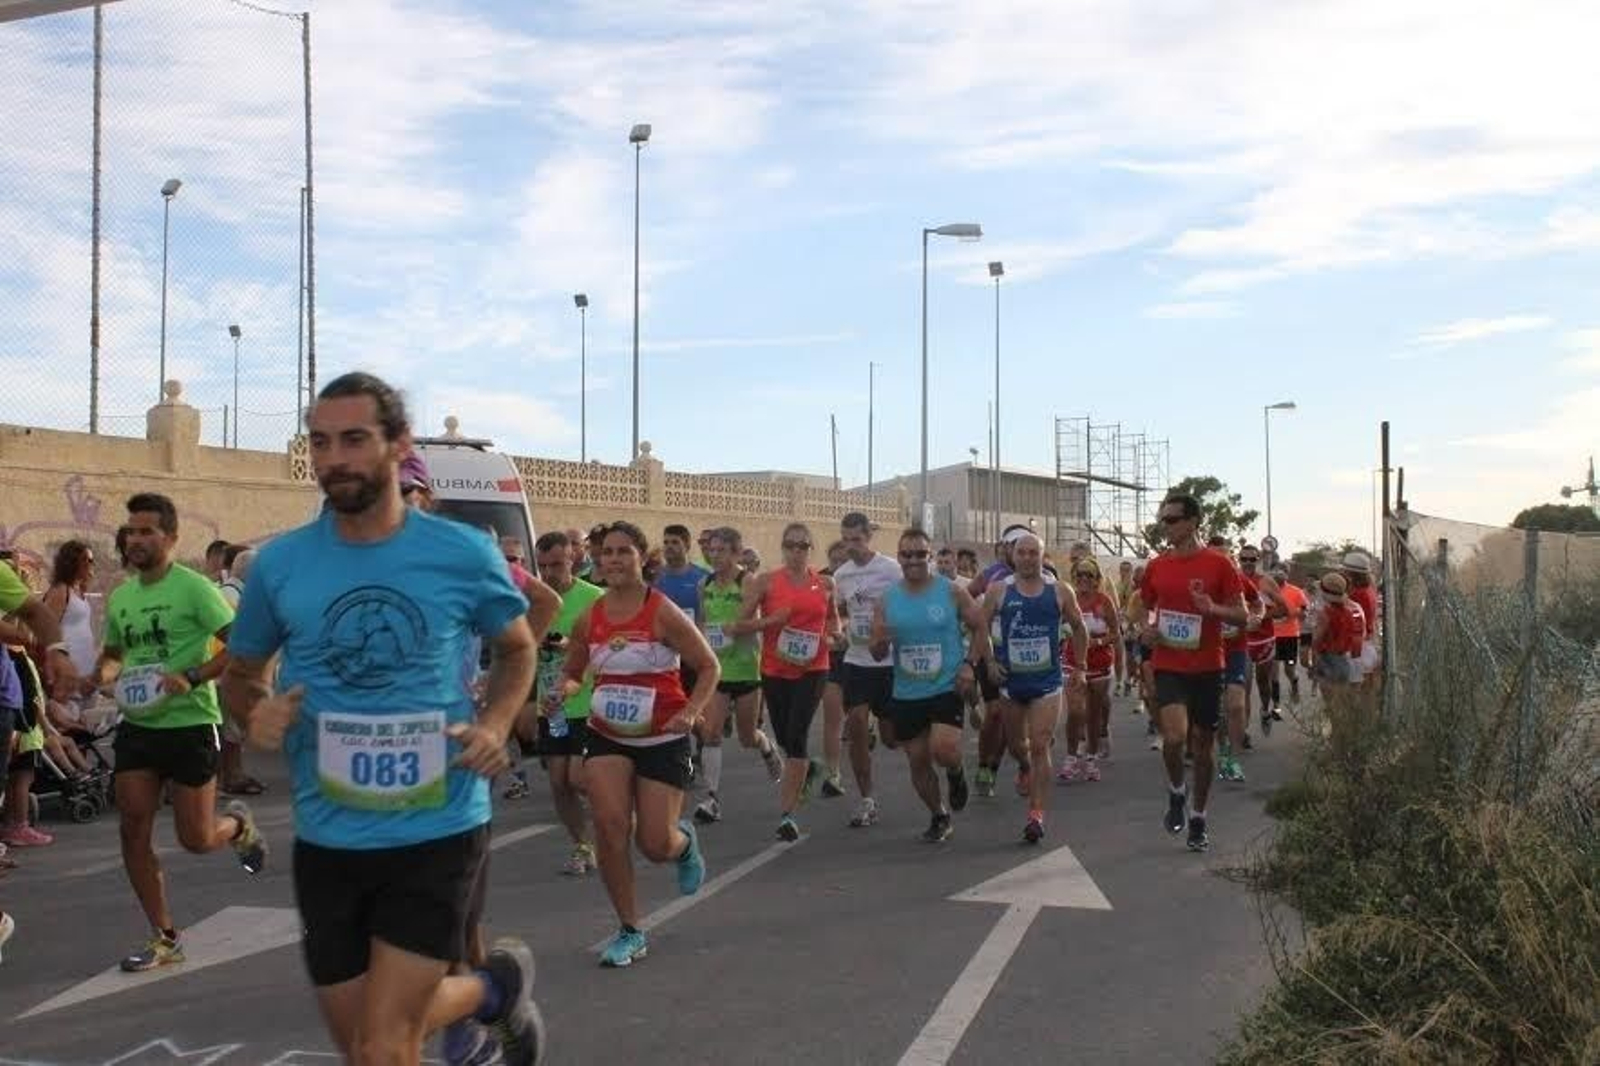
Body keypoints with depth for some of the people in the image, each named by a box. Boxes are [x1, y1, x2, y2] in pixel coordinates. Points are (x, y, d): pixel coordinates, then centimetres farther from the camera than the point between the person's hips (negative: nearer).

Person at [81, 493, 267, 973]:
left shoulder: (193, 587, -12)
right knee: (134, 832, 0)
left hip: (190, 723, -6)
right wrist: (101, 674, 3)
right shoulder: (119, 598, 8)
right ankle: (164, 938, 13)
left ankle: (238, 825, 36)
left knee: (195, 840, -1)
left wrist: (192, 677, -26)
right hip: (137, 725, 6)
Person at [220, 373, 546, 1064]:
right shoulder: (278, 564, -3)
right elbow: (240, 673, 12)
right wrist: (255, 715, -11)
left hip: (438, 832, -3)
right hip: (327, 840, 4)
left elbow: (517, 648, 10)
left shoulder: (464, 554, -7)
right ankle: (493, 989, 43)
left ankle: (493, 988, 26)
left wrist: (495, 725, -9)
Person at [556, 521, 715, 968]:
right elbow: (571, 673, 14)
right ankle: (630, 931, 4)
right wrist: (566, 689, -9)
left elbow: (709, 667, -7)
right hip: (608, 736, 3)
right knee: (609, 823, -14)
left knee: (656, 844, -3)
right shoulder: (589, 619, -1)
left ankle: (685, 841, 38)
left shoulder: (663, 612, -13)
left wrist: (691, 711, -21)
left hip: (662, 738, -3)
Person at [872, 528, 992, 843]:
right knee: (918, 761, 8)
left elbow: (980, 628, 5)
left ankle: (956, 773, 16)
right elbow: (877, 653, 4)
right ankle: (939, 817, 31)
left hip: (947, 688, -3)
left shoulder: (952, 591, -4)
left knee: (944, 750, -20)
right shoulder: (887, 599, 2)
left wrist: (969, 663, -9)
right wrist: (880, 643, -19)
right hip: (906, 695, 3)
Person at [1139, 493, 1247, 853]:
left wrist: (1213, 608, -21)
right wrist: (1146, 632, -3)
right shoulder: (1156, 566, 4)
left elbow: (1242, 616, -2)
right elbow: (1144, 610, 18)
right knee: (1174, 736, -20)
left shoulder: (1219, 564, -4)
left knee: (1202, 745, 8)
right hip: (1168, 667, 1)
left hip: (1208, 668, -1)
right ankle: (1176, 792, 10)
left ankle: (1198, 820, 25)